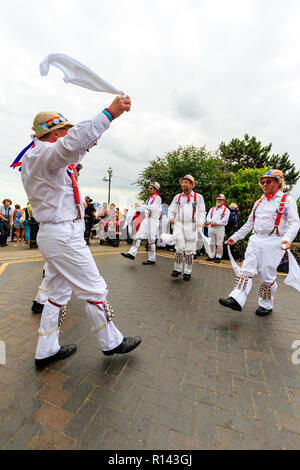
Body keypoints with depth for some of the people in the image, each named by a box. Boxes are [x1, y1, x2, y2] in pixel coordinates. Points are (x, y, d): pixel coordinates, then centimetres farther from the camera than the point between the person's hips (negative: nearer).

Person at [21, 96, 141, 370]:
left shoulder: (37, 158, 18)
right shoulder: (43, 154, -13)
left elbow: (69, 157, 36)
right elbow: (71, 143, -34)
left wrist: (86, 145, 32)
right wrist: (109, 113, -32)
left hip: (54, 234, 10)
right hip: (64, 234, -10)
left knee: (58, 292, 17)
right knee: (95, 290, 1)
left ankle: (46, 351, 30)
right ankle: (111, 343, 20)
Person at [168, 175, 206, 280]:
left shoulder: (198, 197, 10)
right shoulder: (177, 197, 15)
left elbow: (202, 212, 9)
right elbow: (171, 209, 16)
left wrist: (200, 221, -10)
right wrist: (171, 217, -6)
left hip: (191, 226, 0)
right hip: (178, 225, 1)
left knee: (189, 250, 2)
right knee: (179, 247, -10)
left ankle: (187, 272, 14)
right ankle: (177, 269, 6)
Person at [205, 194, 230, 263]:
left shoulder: (226, 210, 7)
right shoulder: (212, 209, 21)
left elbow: (225, 219, -7)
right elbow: (208, 217, 12)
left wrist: (216, 223, -16)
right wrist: (211, 221, -10)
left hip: (220, 227, -4)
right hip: (211, 227, 4)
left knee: (219, 243, -5)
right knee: (211, 243, 8)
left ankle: (218, 257, 4)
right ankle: (212, 256, 16)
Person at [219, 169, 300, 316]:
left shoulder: (287, 200, 3)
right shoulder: (259, 202, 19)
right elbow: (249, 223, 22)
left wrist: (287, 238, -27)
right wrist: (235, 237, 18)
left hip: (273, 242, -5)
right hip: (255, 240, 5)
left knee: (267, 275, 1)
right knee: (247, 269, -7)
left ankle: (266, 305, 19)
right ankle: (236, 300, -13)